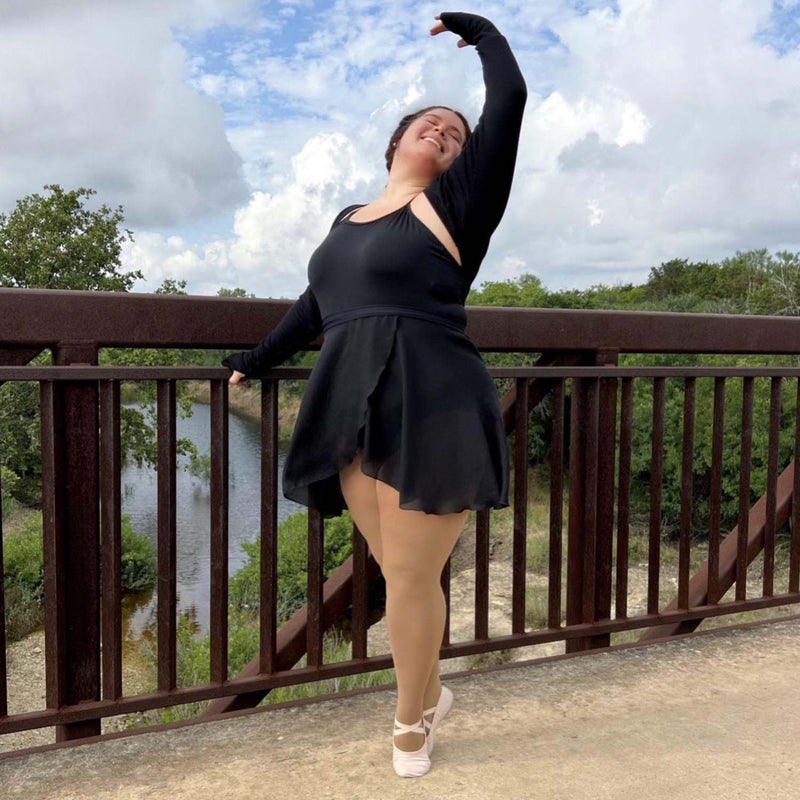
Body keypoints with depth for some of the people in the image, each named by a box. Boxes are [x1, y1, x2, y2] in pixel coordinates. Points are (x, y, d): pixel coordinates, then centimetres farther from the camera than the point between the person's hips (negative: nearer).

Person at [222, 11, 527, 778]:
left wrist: (475, 28, 18)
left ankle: (409, 723, 26)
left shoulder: (455, 202, 4)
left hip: (432, 410, -5)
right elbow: (315, 304, 33)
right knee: (396, 572, 12)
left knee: (413, 578, 3)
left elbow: (510, 97, 1)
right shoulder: (348, 220, 21)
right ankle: (430, 693, 36)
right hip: (354, 413, 5)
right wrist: (259, 359, 41)